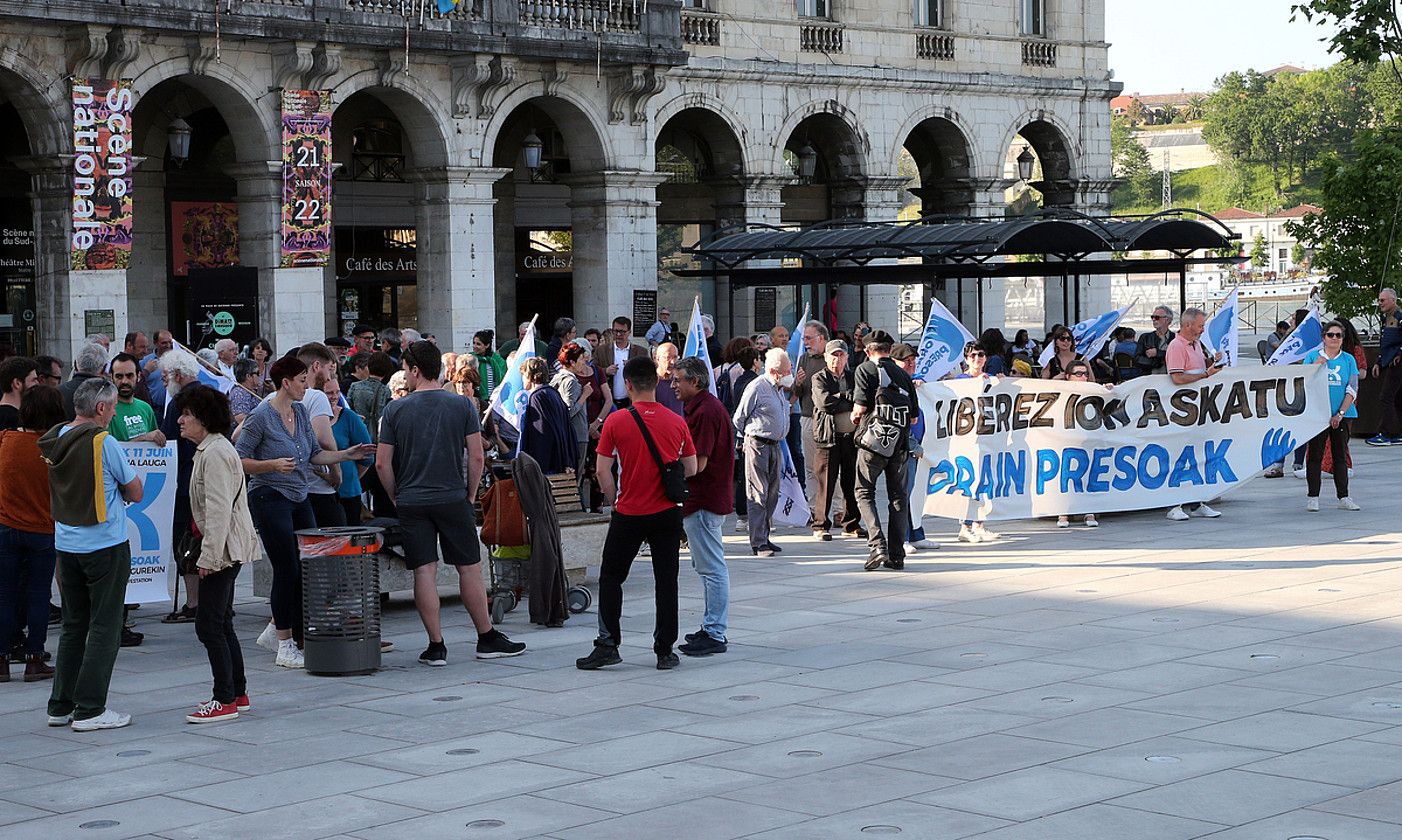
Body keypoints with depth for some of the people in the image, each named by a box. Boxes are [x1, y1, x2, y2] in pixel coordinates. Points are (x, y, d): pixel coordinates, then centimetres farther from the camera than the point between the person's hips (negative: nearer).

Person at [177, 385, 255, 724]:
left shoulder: (215, 453, -16)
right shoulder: (209, 449, 18)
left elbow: (219, 510, -22)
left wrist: (209, 557, -22)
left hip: (223, 549, -11)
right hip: (225, 550, 11)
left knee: (209, 624, -9)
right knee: (221, 623, 15)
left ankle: (225, 701, -6)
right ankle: (237, 693, 21)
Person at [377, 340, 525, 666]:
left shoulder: (395, 410, -1)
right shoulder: (462, 406, 0)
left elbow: (382, 463, -1)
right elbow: (476, 457, -2)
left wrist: (396, 498, 11)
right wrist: (470, 493, 10)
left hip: (411, 502, 0)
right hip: (453, 499, 0)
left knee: (424, 572, 2)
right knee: (469, 568, 8)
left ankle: (436, 646, 2)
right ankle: (487, 639, 15)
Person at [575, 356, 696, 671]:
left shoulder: (616, 421, -8)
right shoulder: (677, 422, -2)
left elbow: (603, 472, -7)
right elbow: (691, 470, 5)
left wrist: (616, 503, 7)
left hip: (629, 514, -2)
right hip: (668, 514, 2)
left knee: (611, 577, 12)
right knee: (666, 581, 8)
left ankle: (608, 645, 8)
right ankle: (665, 651, 10)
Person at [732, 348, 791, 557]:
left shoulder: (779, 389, 13)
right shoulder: (757, 388, -13)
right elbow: (739, 418, -6)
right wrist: (746, 439, 7)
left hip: (774, 446, 8)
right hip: (758, 445, -8)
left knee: (772, 495, 11)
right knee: (758, 495, -7)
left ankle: (764, 538, 19)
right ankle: (758, 543, -6)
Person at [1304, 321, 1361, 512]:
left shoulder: (1348, 359, 6)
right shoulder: (1313, 356, 3)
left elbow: (1352, 389, 2)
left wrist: (1340, 413, -8)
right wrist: (1315, 366, -15)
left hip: (1342, 415, 2)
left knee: (1341, 456, 7)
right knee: (1315, 455, -1)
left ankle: (1343, 497, 12)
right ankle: (1313, 497, 4)